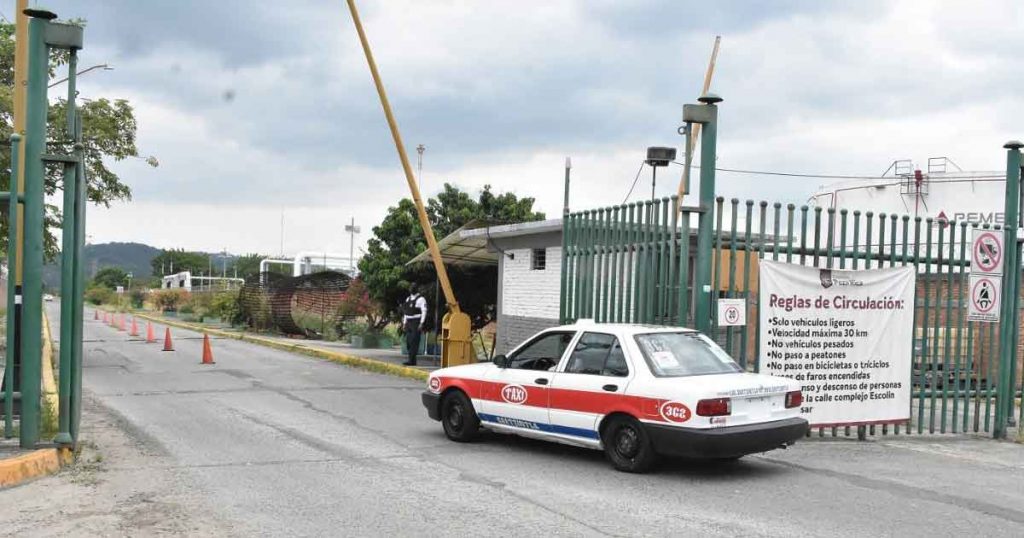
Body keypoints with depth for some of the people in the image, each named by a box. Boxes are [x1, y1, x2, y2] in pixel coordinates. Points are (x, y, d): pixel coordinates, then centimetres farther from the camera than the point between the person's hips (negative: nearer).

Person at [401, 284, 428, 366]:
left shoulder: (421, 299, -6)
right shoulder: (408, 299, 17)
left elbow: (424, 312, -13)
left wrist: (421, 324, -19)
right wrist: (404, 323, 16)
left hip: (417, 323, -8)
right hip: (409, 323, 8)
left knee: (414, 342, -12)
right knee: (408, 342, 5)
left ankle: (411, 360, -14)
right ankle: (412, 360, 12)